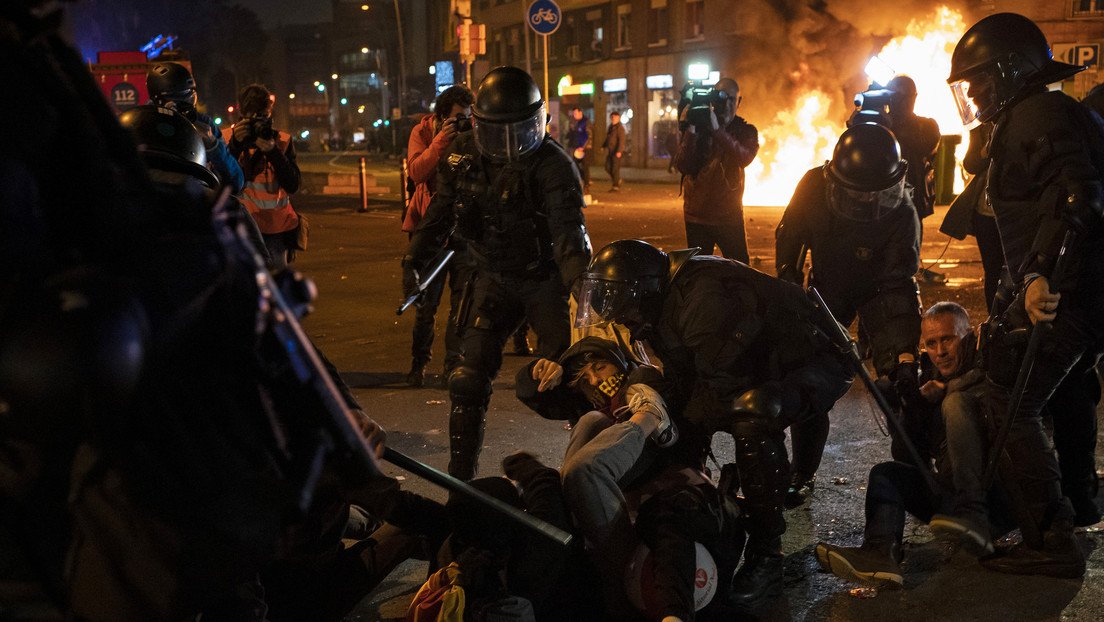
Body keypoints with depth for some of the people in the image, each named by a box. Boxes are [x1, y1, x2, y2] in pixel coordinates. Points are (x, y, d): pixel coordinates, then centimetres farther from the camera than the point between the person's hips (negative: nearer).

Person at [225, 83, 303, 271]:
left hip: (275, 227, 1)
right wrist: (235, 145, -18)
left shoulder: (283, 140, 5)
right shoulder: (226, 138, 4)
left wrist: (273, 151, -19)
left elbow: (292, 185, -8)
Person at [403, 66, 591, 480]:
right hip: (493, 278, 4)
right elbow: (440, 212, 10)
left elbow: (569, 230, -30)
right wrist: (414, 259, 5)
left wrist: (579, 282, -43)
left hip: (546, 281, -4)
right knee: (471, 376, -3)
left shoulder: (552, 165, -19)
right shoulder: (464, 155, -3)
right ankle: (460, 477, 6)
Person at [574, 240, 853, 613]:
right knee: (686, 413, 4)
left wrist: (682, 434, -17)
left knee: (753, 414, -36)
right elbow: (681, 382, 7)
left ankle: (765, 554, -26)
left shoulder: (705, 297, -29)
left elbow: (723, 386, -27)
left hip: (813, 365, -10)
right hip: (760, 369, 10)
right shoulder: (668, 299, 2)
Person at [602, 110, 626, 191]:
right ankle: (617, 180, 28)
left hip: (616, 151, -8)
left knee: (615, 169, -6)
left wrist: (619, 151, -24)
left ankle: (616, 186, 0)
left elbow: (621, 140, -17)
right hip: (610, 151, 8)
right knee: (608, 168, 9)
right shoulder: (610, 127, 15)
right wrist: (603, 146, 19)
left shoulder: (620, 128, -11)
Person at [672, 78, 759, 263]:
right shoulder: (696, 126, 0)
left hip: (730, 215, 0)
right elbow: (682, 166, -12)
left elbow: (745, 158, -20)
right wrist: (690, 132, -24)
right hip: (696, 216, 0)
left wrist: (717, 130, -30)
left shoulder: (746, 131, 2)